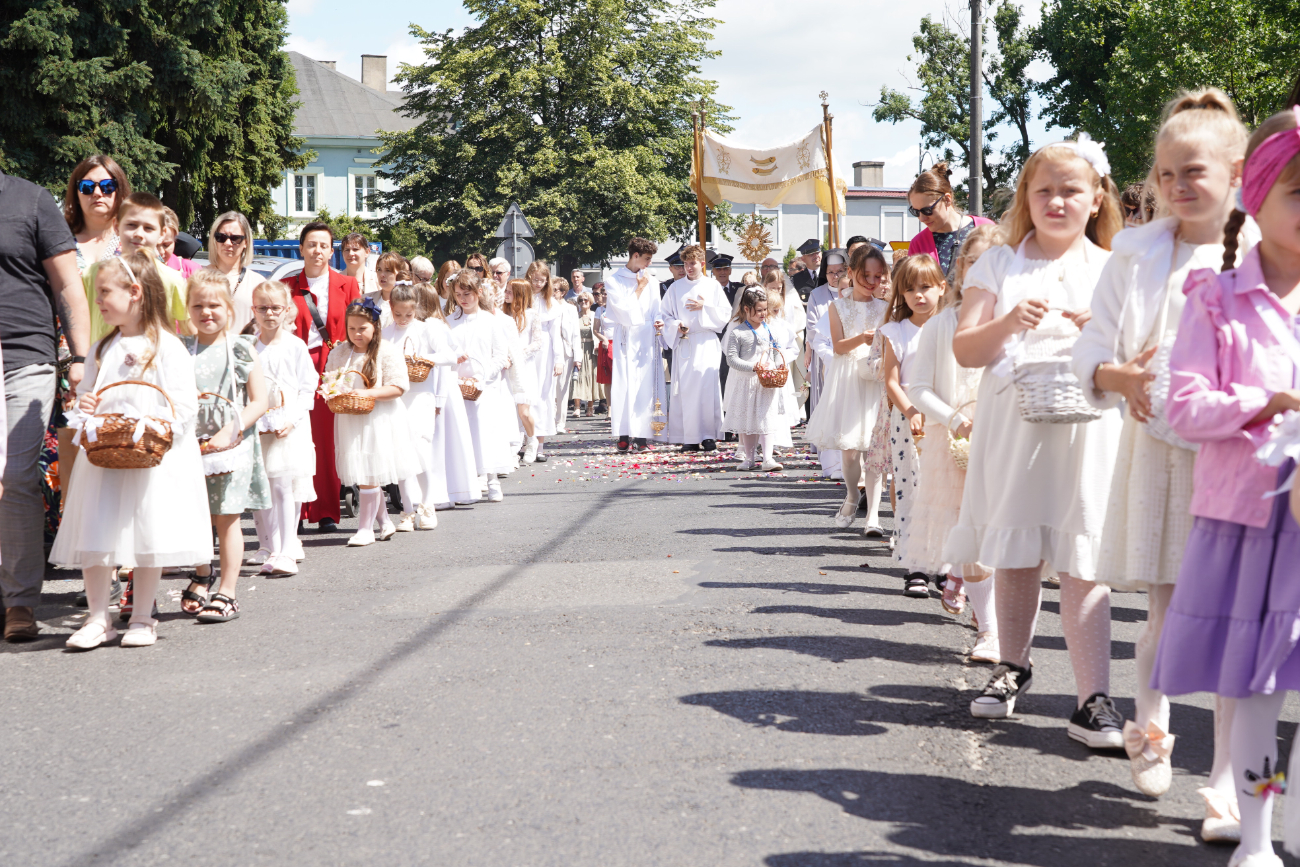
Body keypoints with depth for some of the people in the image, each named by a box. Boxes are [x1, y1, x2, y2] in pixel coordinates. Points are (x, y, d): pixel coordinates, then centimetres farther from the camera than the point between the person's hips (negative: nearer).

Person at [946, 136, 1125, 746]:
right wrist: (1009, 322, -16)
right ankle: (1013, 667, 31)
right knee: (1015, 557, 11)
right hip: (1012, 426, 1)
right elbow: (965, 350, 2)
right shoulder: (999, 265, 8)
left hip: (1085, 428, -1)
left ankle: (1093, 700, -8)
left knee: (1082, 564, -8)